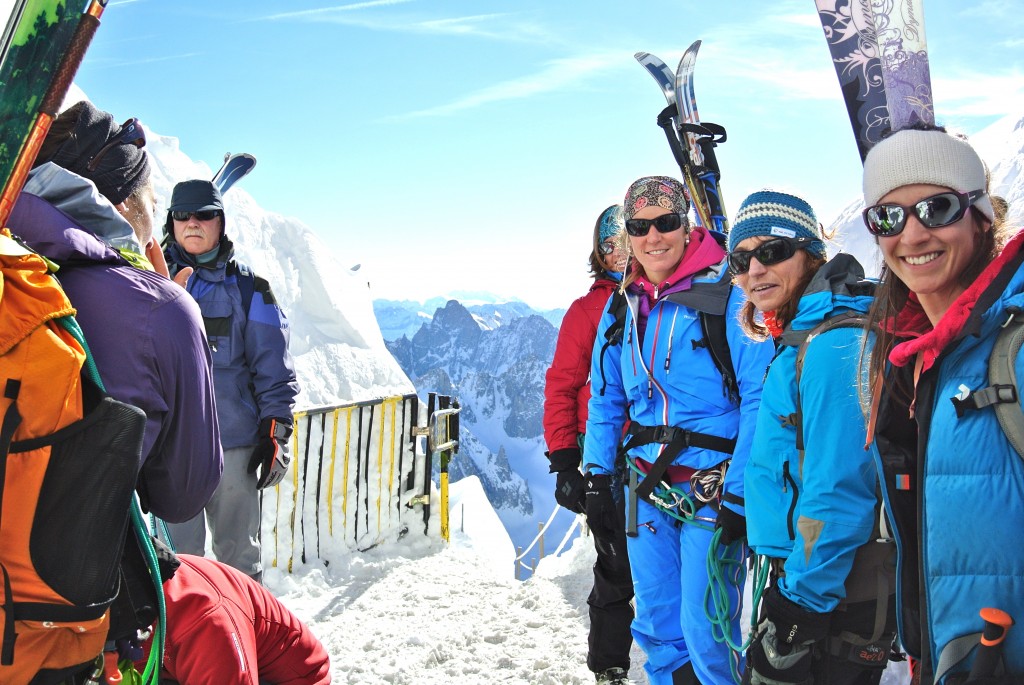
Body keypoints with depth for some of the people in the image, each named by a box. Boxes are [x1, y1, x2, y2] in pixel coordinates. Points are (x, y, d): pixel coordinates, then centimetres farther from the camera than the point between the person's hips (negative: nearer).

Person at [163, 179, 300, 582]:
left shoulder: (247, 287, 6)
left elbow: (273, 367, 5)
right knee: (178, 553, 4)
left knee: (240, 553, 11)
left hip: (235, 439, 0)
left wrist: (276, 433, 0)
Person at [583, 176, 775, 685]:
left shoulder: (727, 299, -11)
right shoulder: (621, 308, 7)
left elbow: (759, 400, -14)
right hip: (647, 489, 6)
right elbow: (605, 399, 14)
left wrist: (739, 494, -17)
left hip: (711, 489, -5)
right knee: (656, 623, 15)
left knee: (704, 629, -2)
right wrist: (597, 477, 8)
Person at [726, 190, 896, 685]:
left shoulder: (834, 343, -21)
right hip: (802, 575, 9)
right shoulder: (798, 338, 10)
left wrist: (804, 598, -21)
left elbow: (840, 490, -24)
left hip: (833, 592, -9)